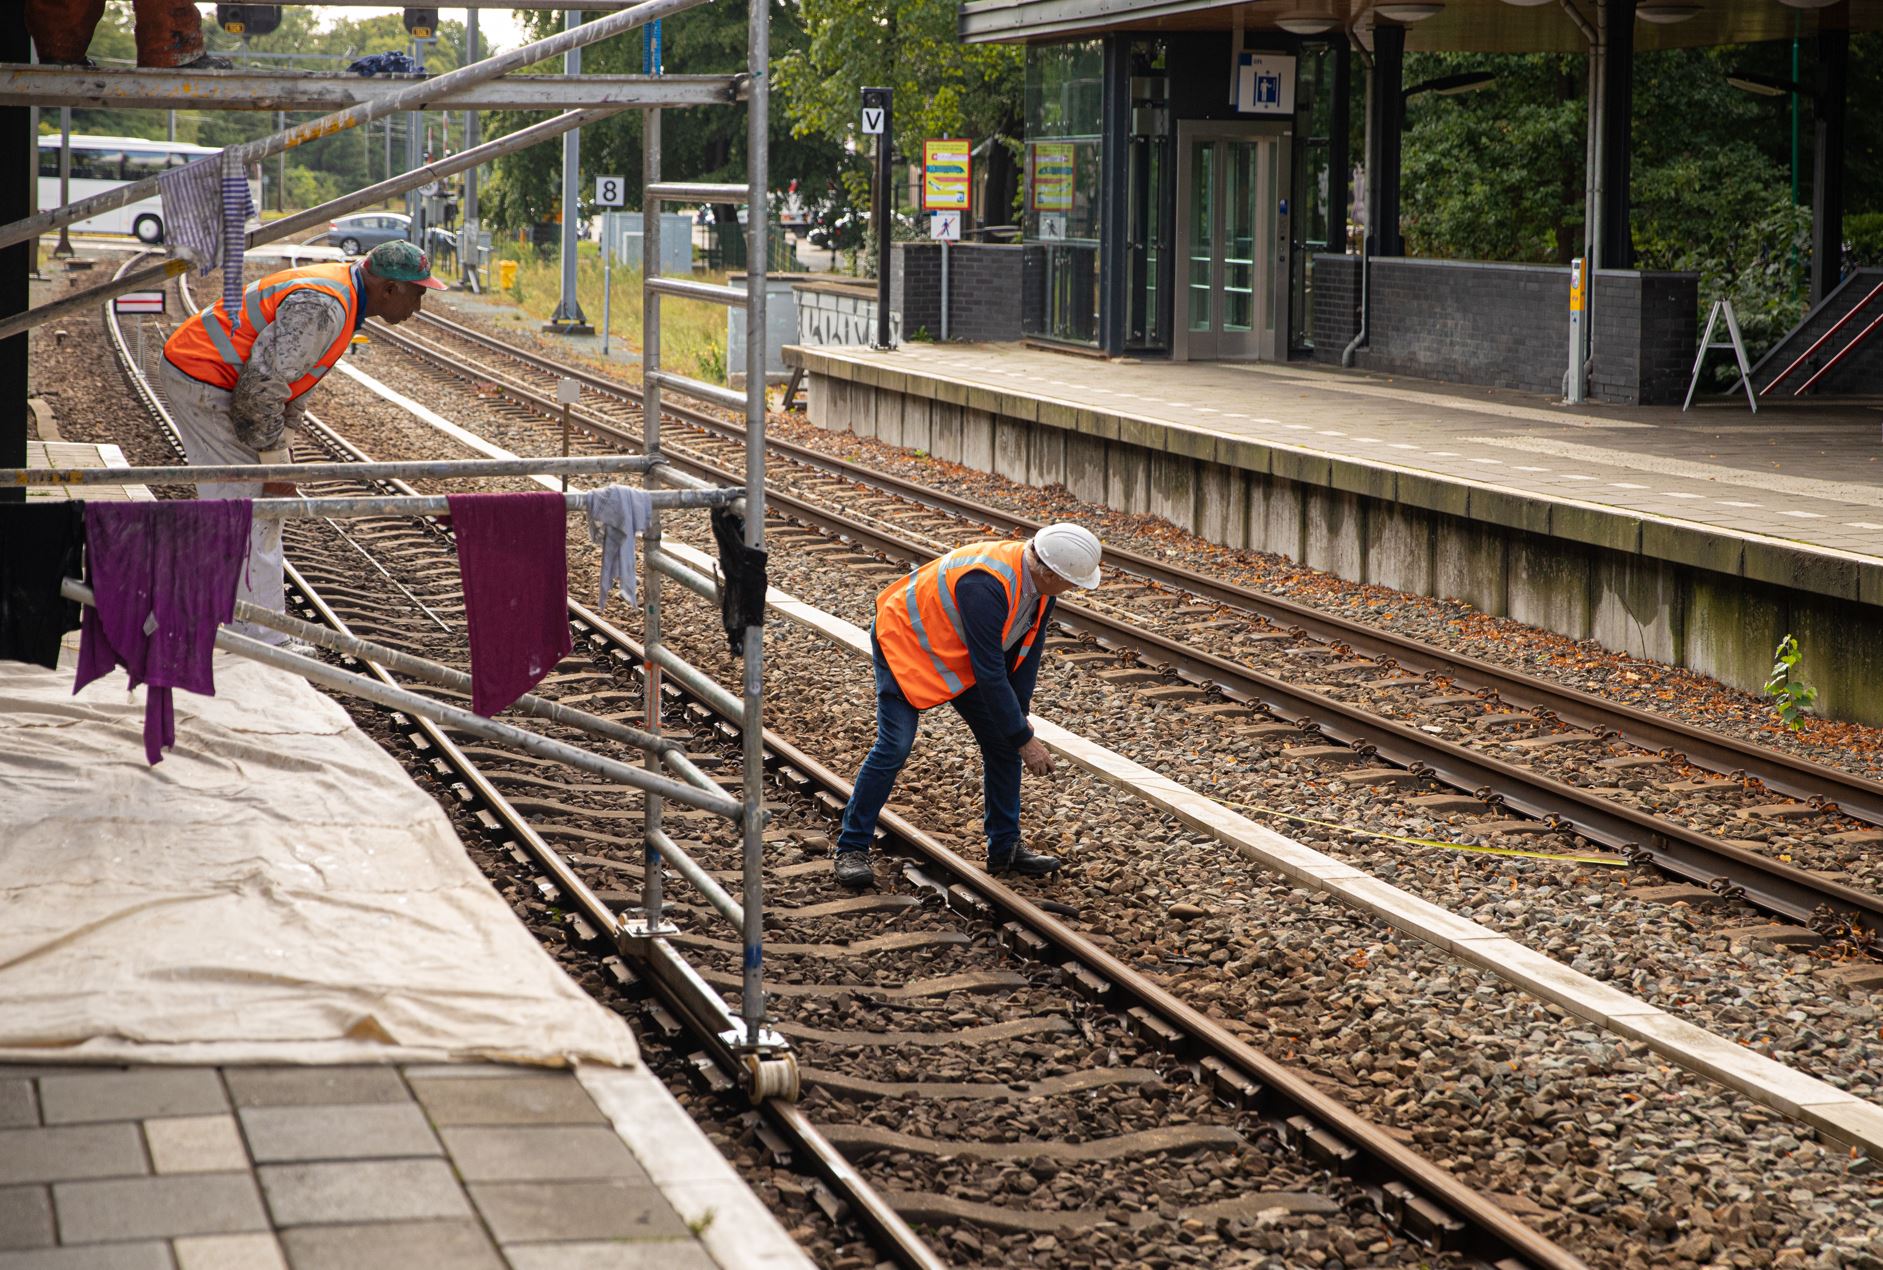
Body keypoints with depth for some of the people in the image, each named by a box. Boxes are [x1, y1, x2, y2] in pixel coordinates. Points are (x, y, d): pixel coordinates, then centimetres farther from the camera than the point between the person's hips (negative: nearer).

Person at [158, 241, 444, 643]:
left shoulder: (340, 292, 9)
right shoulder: (322, 307, -24)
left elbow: (289, 370, 19)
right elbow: (262, 384, -27)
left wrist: (281, 442, 17)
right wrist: (275, 464, -19)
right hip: (204, 380, -11)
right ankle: (258, 641, -6)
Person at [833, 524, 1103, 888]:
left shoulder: (1038, 582, -12)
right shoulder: (986, 586, -38)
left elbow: (1026, 652, -1)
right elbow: (990, 673, -34)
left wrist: (1018, 719, -2)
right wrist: (1024, 739, -27)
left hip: (959, 655, 8)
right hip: (905, 640, -8)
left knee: (1001, 742, 4)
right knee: (894, 746, -16)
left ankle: (1005, 848, 15)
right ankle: (851, 850, -3)